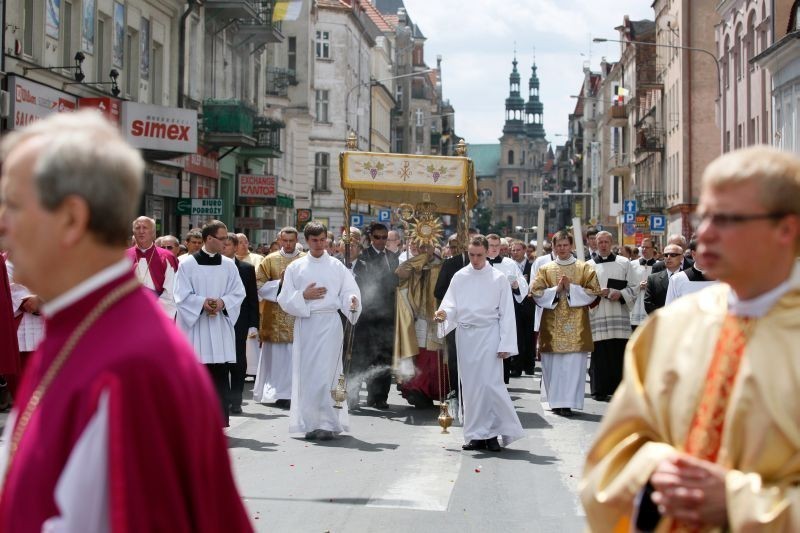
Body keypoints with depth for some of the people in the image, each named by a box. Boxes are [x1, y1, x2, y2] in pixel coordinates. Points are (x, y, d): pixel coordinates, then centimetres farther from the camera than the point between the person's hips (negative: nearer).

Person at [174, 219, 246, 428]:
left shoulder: (228, 265, 7)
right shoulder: (187, 264, -2)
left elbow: (239, 293, 5)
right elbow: (182, 295, -4)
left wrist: (222, 302, -12)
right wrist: (203, 302, -17)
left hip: (220, 327, 2)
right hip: (195, 326, -2)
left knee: (220, 376, -2)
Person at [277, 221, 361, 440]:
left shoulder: (337, 266, 7)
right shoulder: (295, 268, 10)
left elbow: (349, 291, 0)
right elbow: (285, 299, 7)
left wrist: (352, 301, -21)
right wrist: (304, 296, -10)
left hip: (329, 323, -2)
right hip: (305, 324, 2)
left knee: (327, 373, -8)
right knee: (306, 373, 3)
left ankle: (328, 423, -7)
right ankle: (310, 422, 10)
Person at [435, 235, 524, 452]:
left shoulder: (498, 278, 0)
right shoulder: (460, 277, 8)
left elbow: (506, 313, -1)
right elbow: (451, 305, 8)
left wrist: (505, 344, -7)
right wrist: (444, 314, -17)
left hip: (488, 334, -3)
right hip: (465, 334, 3)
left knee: (490, 383, -10)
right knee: (470, 385, 5)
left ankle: (494, 432, 1)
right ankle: (477, 435, 12)